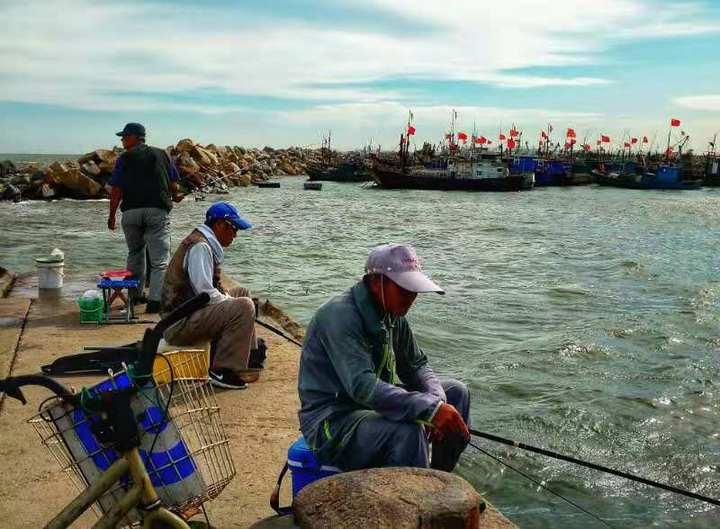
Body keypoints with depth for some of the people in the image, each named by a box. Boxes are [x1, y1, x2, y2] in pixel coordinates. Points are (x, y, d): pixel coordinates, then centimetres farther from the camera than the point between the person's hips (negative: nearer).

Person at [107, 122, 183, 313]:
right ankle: (155, 299, -14)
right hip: (158, 211, -1)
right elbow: (173, 183, 12)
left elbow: (116, 190, 0)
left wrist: (112, 216, 7)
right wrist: (174, 197, 33)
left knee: (135, 254, 20)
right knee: (160, 258, -3)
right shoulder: (162, 154, 9)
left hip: (131, 211, 1)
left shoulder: (124, 158, 4)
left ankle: (135, 295, 27)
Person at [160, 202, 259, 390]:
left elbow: (213, 286, 19)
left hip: (188, 309, 11)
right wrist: (231, 302, -9)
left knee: (242, 292, 21)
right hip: (179, 323, -11)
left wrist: (228, 297, 3)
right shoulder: (200, 246, -18)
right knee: (244, 307, -24)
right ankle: (222, 371, -19)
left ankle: (249, 355, 20)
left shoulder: (206, 242, 14)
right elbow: (205, 293, -24)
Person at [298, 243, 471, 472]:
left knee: (456, 392, 8)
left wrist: (436, 400, -14)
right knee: (408, 431, -34)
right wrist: (432, 409, -39)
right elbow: (361, 386, -35)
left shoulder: (392, 314, 3)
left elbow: (416, 365, 8)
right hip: (331, 421, -9)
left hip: (374, 405, 9)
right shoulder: (341, 315, -24)